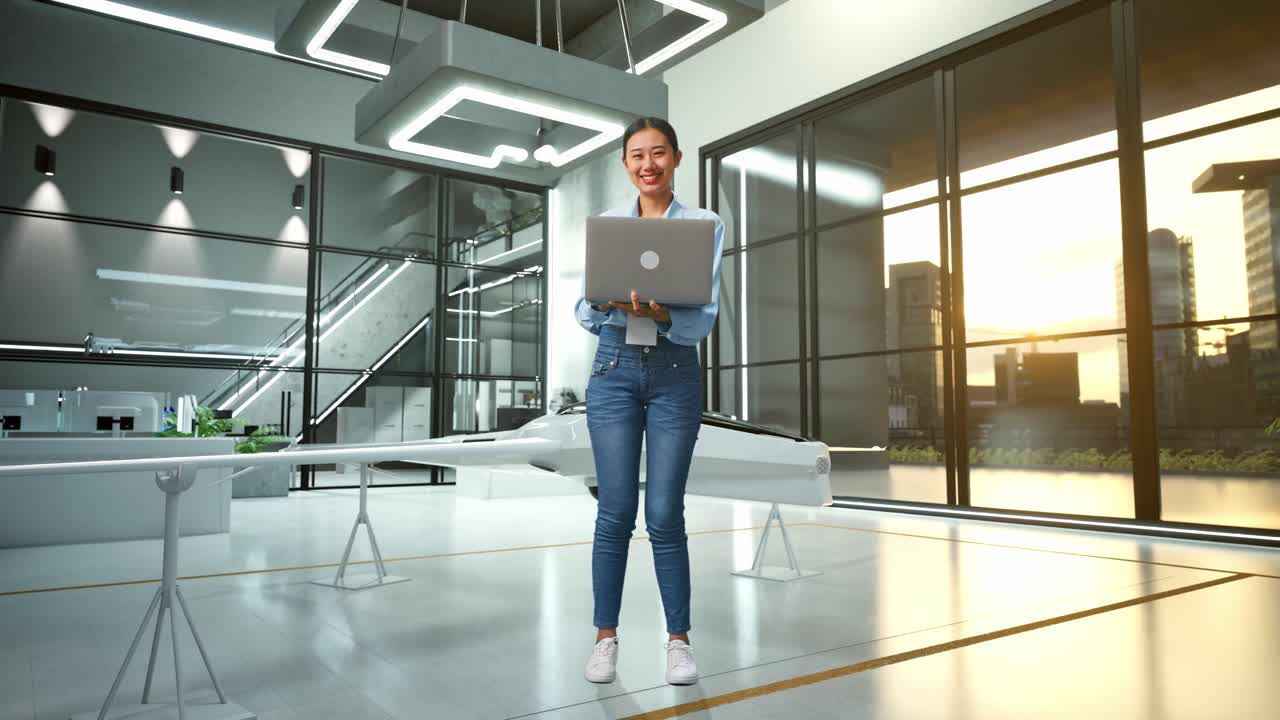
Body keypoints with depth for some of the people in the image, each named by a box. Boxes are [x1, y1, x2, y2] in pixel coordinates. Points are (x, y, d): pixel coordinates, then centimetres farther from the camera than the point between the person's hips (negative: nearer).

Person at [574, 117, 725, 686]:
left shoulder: (705, 224, 1)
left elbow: (706, 319, -7)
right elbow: (583, 313, 4)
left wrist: (660, 314, -26)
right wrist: (604, 301, -18)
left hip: (675, 374, -1)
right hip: (614, 370, 1)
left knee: (665, 515, -1)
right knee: (615, 513, 2)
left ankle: (679, 639, 17)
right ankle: (605, 637, 17)